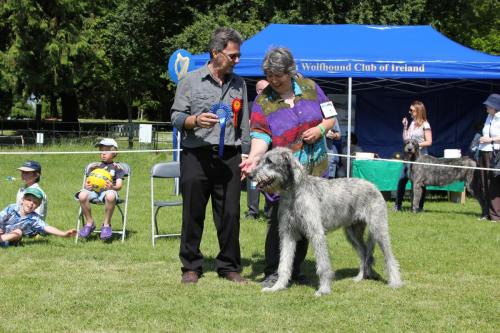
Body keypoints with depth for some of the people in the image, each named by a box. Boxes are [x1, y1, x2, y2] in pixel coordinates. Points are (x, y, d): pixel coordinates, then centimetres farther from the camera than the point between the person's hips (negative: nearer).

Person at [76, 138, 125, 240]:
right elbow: (89, 181, 18)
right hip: (94, 190, 3)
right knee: (82, 195, -33)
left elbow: (119, 185, 3)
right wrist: (87, 186, -9)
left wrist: (112, 187, -22)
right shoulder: (94, 166, 24)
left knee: (110, 196, -42)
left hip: (108, 191, -3)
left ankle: (106, 224, -20)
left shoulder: (117, 167, 15)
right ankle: (89, 222, -10)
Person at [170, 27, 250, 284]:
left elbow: (244, 125, 17)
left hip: (229, 157, 3)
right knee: (193, 213, 2)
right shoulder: (191, 81, 4)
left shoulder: (239, 85, 14)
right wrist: (195, 120, -18)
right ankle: (191, 266, 12)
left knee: (230, 214, 2)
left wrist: (245, 156, 9)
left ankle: (229, 266, 13)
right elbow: (176, 117, 2)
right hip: (197, 156, -3)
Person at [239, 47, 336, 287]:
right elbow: (260, 137, -18)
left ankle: (295, 271, 20)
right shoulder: (262, 102, -7)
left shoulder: (310, 88, 2)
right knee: (278, 221, -10)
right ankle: (273, 273, -3)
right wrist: (253, 158, -37)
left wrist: (319, 129, -12)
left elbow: (331, 118, 10)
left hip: (314, 171, 4)